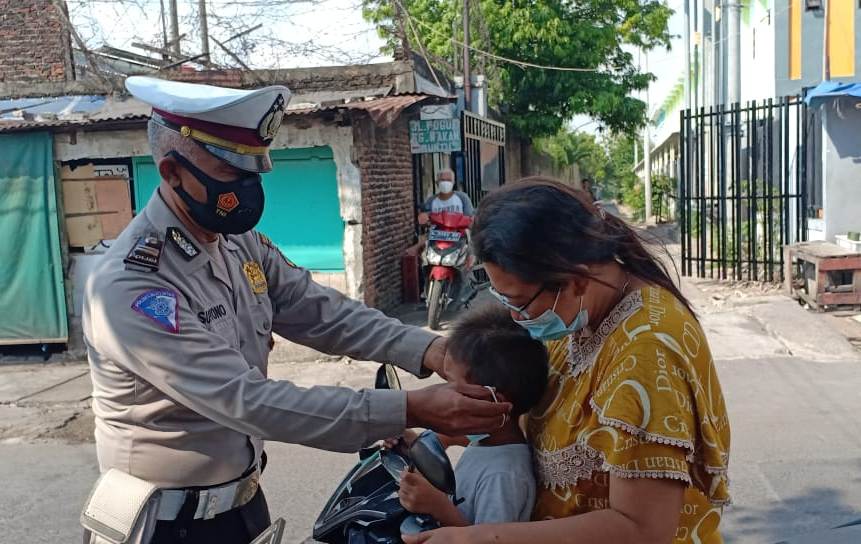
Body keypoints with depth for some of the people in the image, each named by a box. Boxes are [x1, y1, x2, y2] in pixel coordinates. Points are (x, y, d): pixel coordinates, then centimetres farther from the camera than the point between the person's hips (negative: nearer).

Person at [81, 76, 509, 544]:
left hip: (243, 497, 7)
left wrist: (427, 350, -21)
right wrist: (410, 411, -35)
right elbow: (247, 400, -32)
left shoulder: (240, 243, -2)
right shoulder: (128, 288, -27)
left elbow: (322, 313, -4)